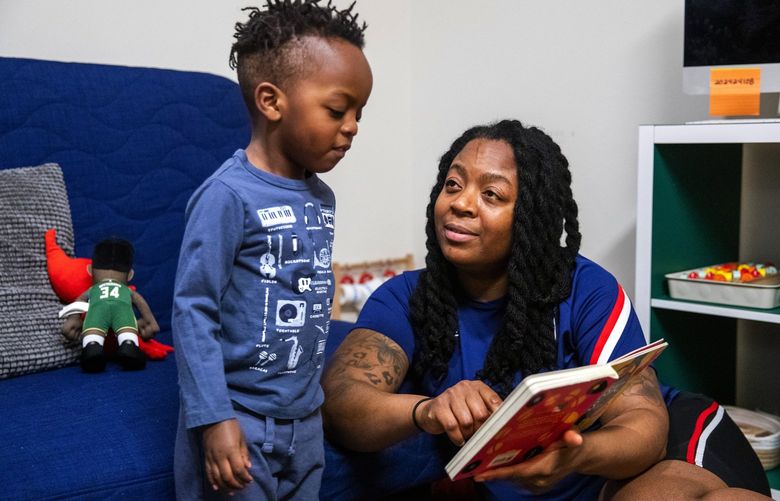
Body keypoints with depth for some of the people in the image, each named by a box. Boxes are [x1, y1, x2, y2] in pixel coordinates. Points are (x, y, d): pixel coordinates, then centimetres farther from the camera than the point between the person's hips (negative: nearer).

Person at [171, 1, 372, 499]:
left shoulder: (321, 199, 5)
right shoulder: (228, 195, -18)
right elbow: (193, 311, -18)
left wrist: (314, 398, 18)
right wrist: (214, 419, -20)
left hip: (305, 422, 7)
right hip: (238, 420, -7)